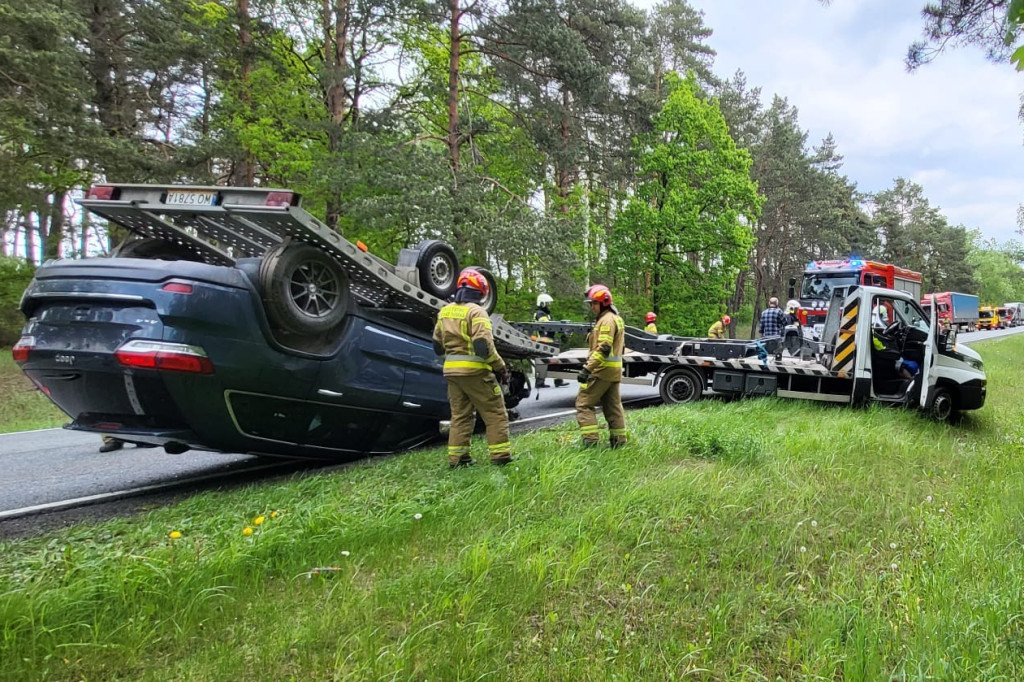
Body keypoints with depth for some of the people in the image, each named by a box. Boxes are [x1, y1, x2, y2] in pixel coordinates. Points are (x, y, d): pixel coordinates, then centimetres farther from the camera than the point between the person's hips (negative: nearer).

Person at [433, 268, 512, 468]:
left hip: (452, 370, 7)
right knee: (495, 413, 3)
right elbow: (484, 346, -20)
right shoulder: (475, 311, -12)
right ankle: (501, 455, 3)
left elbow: (438, 345, 16)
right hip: (475, 371, -7)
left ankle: (457, 457, 14)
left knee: (460, 415, 15)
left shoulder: (444, 312, 11)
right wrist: (500, 367, -11)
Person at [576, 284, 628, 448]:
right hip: (614, 371, 10)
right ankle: (619, 440, 18)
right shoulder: (616, 319, 19)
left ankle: (590, 440, -10)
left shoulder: (607, 320, -14)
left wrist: (587, 368, -26)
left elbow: (603, 348, -24)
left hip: (602, 370, -10)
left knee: (583, 403, -6)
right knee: (613, 406, 14)